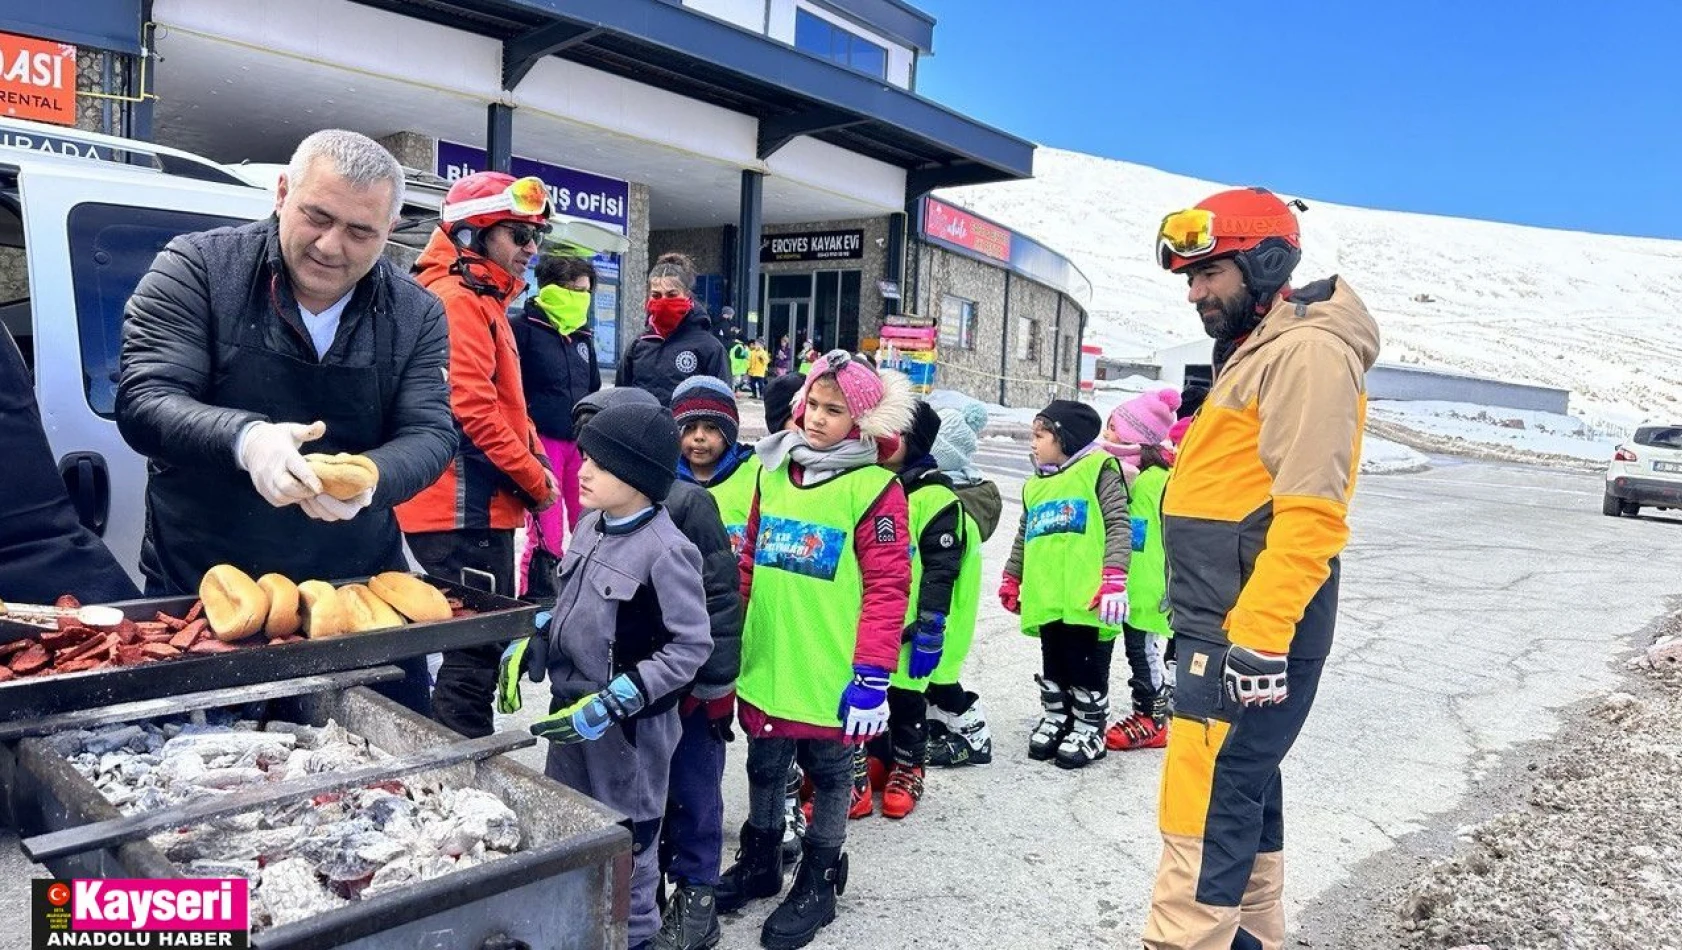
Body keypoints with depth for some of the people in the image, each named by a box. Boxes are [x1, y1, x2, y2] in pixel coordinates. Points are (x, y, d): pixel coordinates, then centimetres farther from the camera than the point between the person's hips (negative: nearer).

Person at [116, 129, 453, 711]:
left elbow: (430, 434, -4)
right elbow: (142, 401, -12)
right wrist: (244, 439, -33)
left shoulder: (417, 315, 2)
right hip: (200, 590, -1)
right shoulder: (196, 268, -5)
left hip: (359, 592, 2)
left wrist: (369, 477, -27)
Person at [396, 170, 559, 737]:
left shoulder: (484, 300, 20)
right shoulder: (459, 300, -12)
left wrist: (536, 466, 6)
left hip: (475, 505, 11)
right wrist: (536, 481, -13)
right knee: (476, 648, -5)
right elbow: (473, 409, -21)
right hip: (467, 506, -11)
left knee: (476, 643, 18)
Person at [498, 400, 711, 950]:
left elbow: (690, 647, -20)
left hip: (627, 725, -8)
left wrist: (612, 701, -23)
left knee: (625, 842, 9)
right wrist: (527, 649, 5)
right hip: (571, 707, 8)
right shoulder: (591, 525, 3)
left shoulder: (665, 551, -22)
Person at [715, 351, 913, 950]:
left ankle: (818, 883, 33)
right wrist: (733, 641, 15)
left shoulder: (873, 488, -13)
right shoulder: (773, 472, 5)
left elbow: (887, 587, -14)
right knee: (765, 767, 20)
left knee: (829, 775, 14)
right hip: (765, 665, 5)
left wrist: (871, 675, -17)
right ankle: (759, 864, 42)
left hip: (830, 675, -5)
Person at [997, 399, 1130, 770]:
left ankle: (1090, 730, 19)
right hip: (1046, 598, 6)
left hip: (1087, 598, -6)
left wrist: (1114, 580, -19)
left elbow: (1119, 525, -11)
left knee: (1087, 666, 5)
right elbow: (1023, 537, 25)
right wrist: (1012, 580, 27)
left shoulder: (1098, 470, -4)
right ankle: (1055, 718, 32)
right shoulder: (1036, 485, 17)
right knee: (1052, 665, 16)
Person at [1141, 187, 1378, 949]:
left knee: (1204, 815, -6)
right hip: (1228, 628, 10)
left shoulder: (1307, 352, -13)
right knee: (1243, 795, 18)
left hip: (1252, 634, -10)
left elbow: (1308, 515, -22)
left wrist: (1259, 640, -26)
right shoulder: (1253, 352, 19)